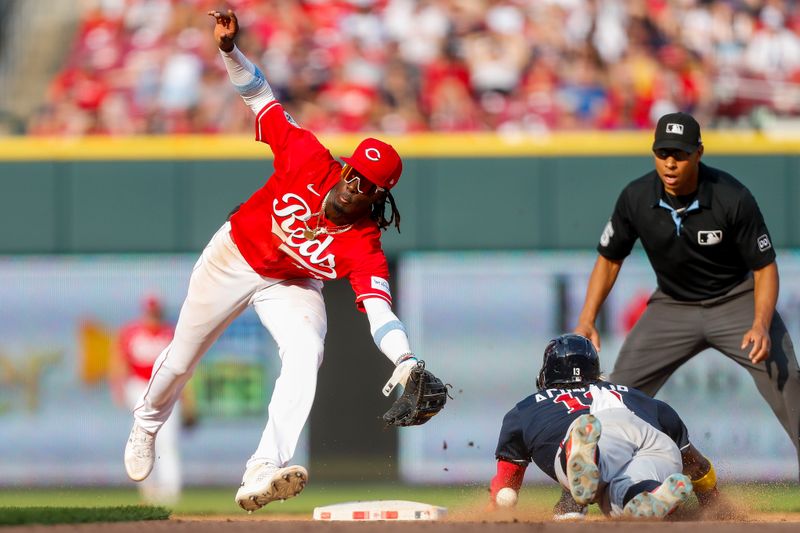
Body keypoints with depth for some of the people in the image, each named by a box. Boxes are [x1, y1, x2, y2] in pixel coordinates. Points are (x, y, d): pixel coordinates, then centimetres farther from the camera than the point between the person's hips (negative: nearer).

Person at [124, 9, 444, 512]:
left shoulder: (364, 246, -30)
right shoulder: (309, 160, -29)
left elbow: (379, 308, -43)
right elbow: (262, 98, -21)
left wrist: (406, 360, -60)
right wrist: (230, 50, -35)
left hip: (291, 287, -1)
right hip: (234, 257, 1)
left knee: (306, 352, -31)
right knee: (183, 357, 15)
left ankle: (263, 472, -41)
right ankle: (148, 421, 50)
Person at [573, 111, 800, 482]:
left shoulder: (733, 198, -23)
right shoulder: (636, 198, -14)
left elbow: (764, 267, -14)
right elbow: (609, 259, 2)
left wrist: (761, 325, -30)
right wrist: (586, 322, -8)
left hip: (736, 301, -3)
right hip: (673, 307, 3)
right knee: (622, 386, -3)